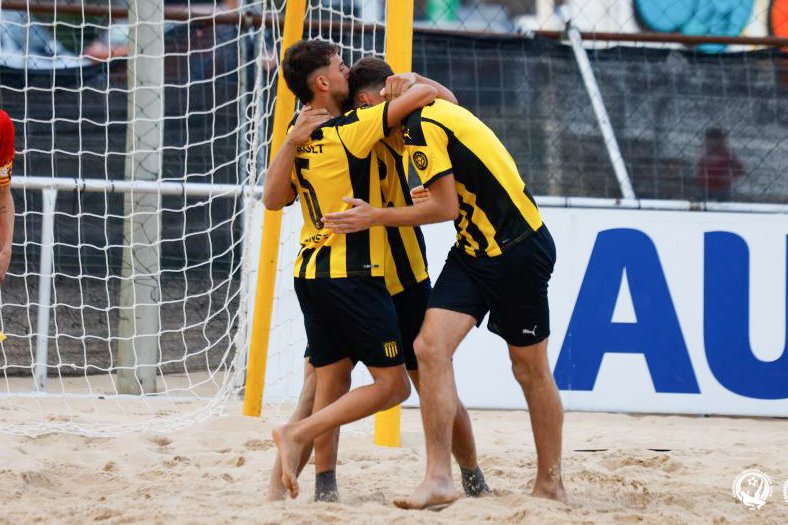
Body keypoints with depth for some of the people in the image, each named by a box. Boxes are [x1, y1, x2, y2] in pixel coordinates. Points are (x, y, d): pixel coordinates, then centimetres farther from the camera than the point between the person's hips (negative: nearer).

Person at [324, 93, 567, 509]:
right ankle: (439, 479, -12)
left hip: (519, 252, -8)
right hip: (473, 251, 8)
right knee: (430, 347, -9)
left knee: (530, 368, 6)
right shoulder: (437, 112, 11)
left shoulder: (420, 126, -17)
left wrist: (375, 218, -11)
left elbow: (446, 208, -17)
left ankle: (551, 484, 18)